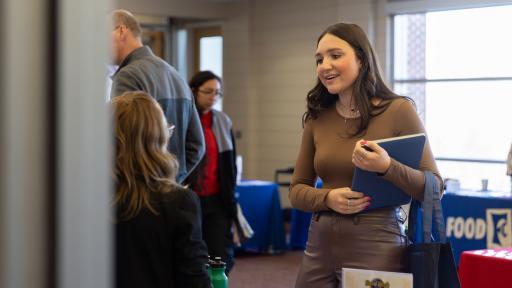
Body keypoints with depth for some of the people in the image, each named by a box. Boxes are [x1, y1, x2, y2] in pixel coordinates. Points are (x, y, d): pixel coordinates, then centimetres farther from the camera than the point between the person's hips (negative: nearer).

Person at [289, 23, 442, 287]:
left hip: (375, 248, -4)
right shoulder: (317, 118, 5)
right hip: (319, 247, 4)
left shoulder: (398, 110, -7)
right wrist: (328, 198, -11)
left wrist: (387, 167, -25)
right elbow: (297, 189, 9)